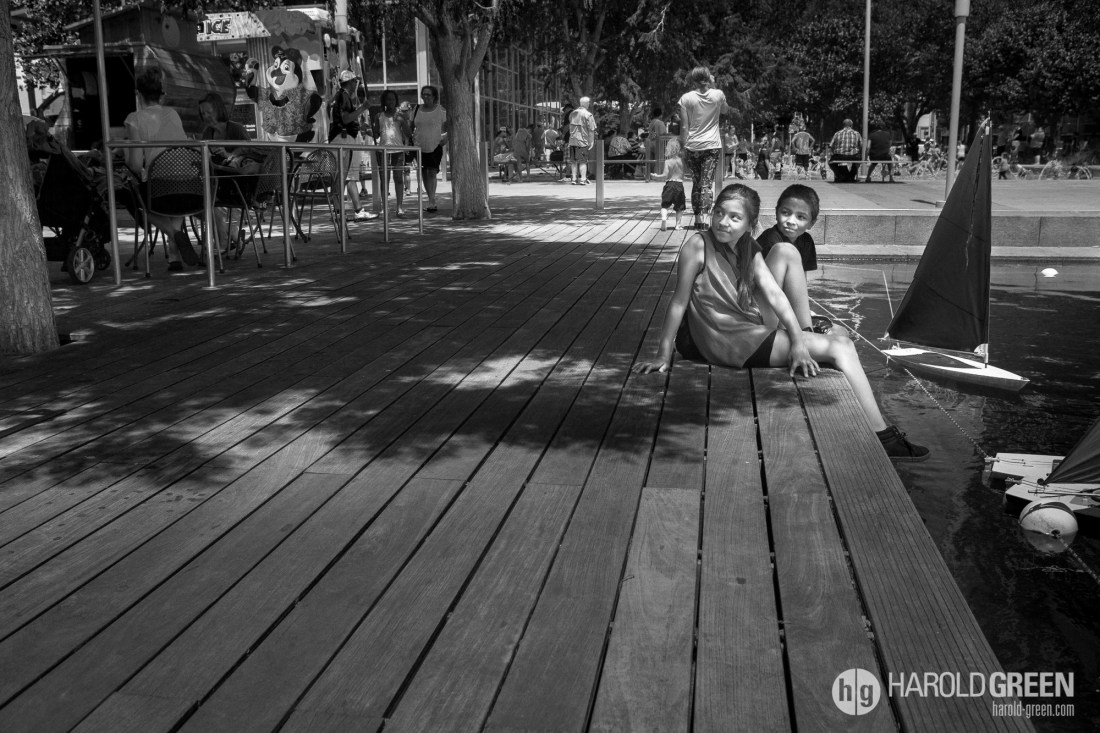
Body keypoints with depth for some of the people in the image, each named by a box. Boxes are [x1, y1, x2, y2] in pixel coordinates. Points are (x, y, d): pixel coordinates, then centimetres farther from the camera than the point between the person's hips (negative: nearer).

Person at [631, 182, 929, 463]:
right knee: (840, 345, -10)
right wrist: (663, 356, -16)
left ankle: (807, 336, 6)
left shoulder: (749, 250, 4)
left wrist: (798, 341, -18)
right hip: (730, 343, -7)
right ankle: (882, 436, -7)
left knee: (786, 251, 0)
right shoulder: (698, 245, -16)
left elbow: (774, 293, -7)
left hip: (755, 327, 7)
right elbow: (680, 301, -16)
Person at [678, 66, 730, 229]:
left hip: (692, 146, 0)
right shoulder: (718, 95, 0)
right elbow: (726, 110, 23)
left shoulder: (686, 98, -3)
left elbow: (684, 127, -3)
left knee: (696, 183, 12)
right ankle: (705, 217, -17)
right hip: (712, 145, 0)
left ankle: (698, 219, 15)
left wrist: (683, 148, 4)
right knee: (707, 183, -3)